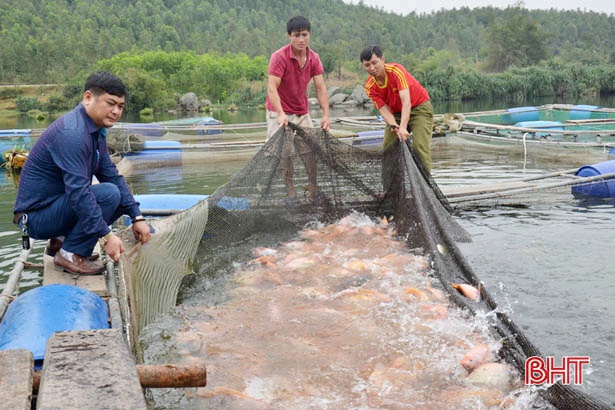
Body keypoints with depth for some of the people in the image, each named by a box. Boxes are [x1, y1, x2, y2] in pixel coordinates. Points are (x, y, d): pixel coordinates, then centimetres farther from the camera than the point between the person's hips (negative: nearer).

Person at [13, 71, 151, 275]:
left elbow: (112, 176, 10)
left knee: (121, 198, 9)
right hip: (37, 215, -10)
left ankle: (61, 241, 12)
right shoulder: (72, 133, -25)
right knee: (109, 194, -25)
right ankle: (71, 254, -10)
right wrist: (106, 236, -30)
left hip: (55, 205, 10)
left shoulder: (96, 131, 8)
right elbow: (78, 192, -31)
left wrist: (137, 217, 2)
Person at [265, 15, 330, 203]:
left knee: (311, 149, 3)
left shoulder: (313, 58, -2)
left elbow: (320, 88, -5)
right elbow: (272, 88, -26)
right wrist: (281, 114, -38)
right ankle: (289, 188, 3)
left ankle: (313, 188, 11)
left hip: (302, 112, 5)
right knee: (283, 152, -7)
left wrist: (326, 114, -17)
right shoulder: (279, 57, -18)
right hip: (280, 113, -5)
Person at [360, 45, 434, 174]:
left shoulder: (396, 70, -28)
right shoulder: (370, 87, -13)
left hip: (419, 108, -5)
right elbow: (384, 111, -17)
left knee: (420, 146, -21)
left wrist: (403, 127, -49)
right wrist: (394, 126, -38)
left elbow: (406, 102, -37)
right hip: (396, 113, 5)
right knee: (387, 148, -3)